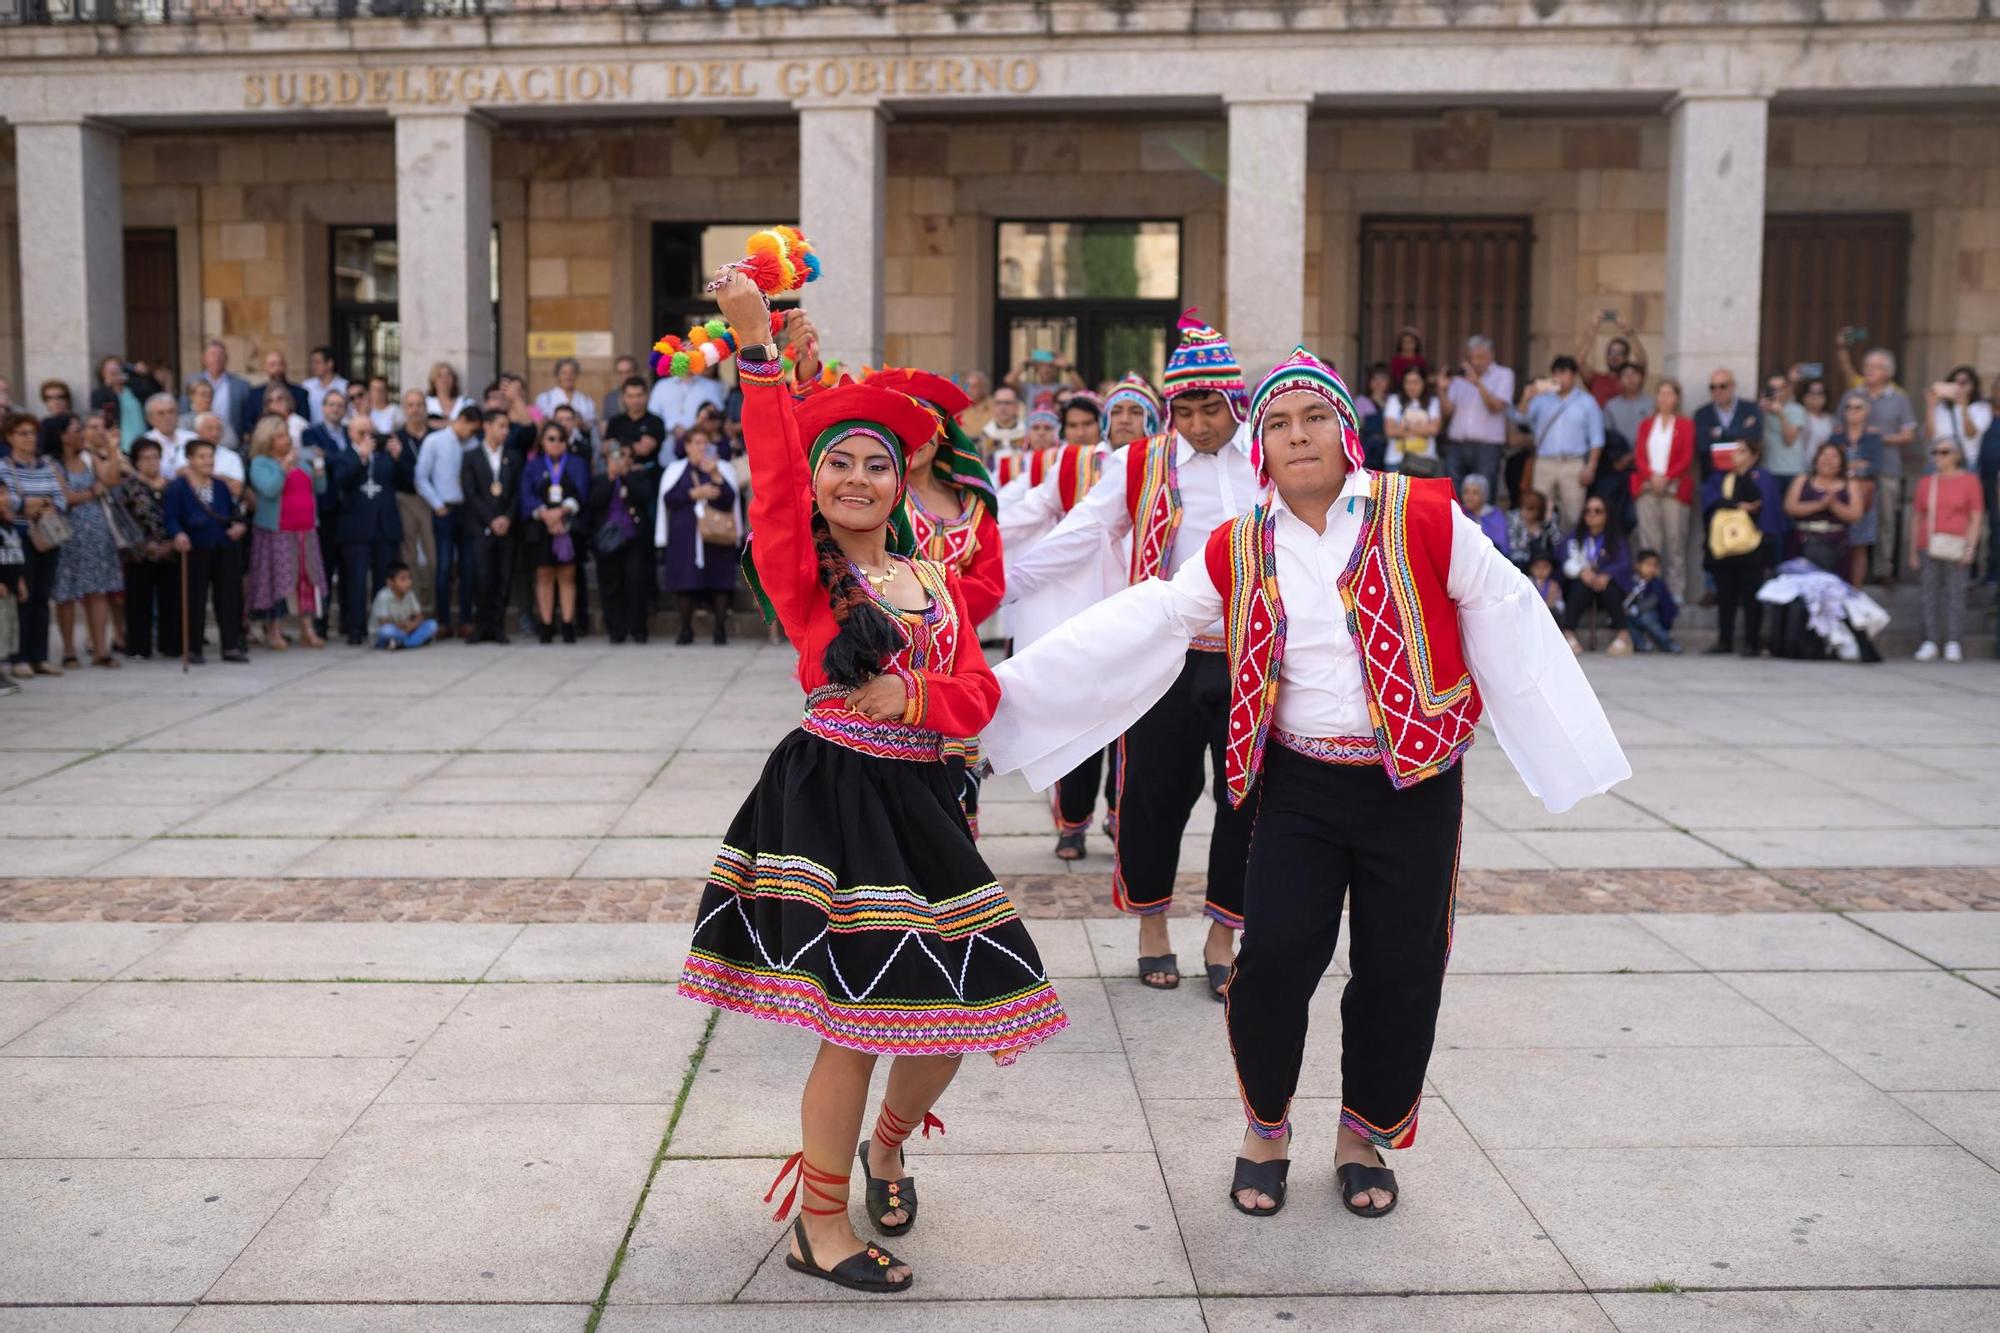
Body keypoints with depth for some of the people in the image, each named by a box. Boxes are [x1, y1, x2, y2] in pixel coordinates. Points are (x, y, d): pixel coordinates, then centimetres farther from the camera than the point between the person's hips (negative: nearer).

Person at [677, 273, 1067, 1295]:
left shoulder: (937, 584, 12)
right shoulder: (801, 574, -3)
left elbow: (979, 694, 4)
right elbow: (772, 483, -21)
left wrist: (909, 693, -16)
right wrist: (760, 351, -30)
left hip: (918, 803, 6)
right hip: (831, 797, -6)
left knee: (959, 1004, 9)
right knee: (856, 1017, -6)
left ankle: (887, 1145, 40)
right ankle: (818, 1225, 15)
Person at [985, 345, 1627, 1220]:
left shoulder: (1423, 517, -6)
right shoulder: (1239, 551, 3)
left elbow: (1509, 625, -2)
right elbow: (1138, 626, 3)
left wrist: (1575, 753, 0)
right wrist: (1004, 684, -2)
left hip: (1414, 785, -1)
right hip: (1299, 786, 1)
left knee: (1401, 975, 5)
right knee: (1275, 956, -9)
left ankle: (1364, 1137, 30)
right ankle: (1265, 1130, 17)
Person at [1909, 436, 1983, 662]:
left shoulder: (1968, 480, 4)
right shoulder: (1925, 482, 12)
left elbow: (1976, 517, 1)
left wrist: (1970, 547, -9)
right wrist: (1913, 552, 9)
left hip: (1956, 548, -3)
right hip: (1929, 547, 3)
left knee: (1955, 592, -4)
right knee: (1930, 593, 0)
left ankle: (1953, 643, -2)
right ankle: (1930, 642, 2)